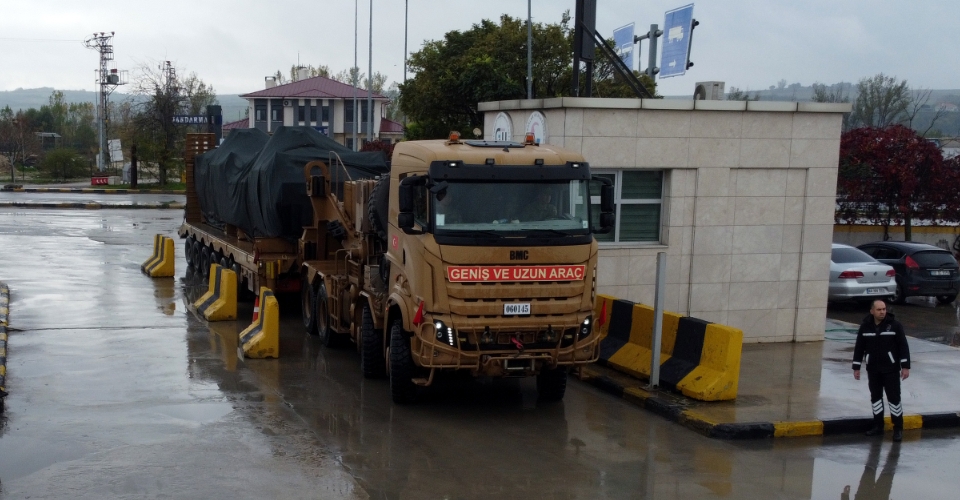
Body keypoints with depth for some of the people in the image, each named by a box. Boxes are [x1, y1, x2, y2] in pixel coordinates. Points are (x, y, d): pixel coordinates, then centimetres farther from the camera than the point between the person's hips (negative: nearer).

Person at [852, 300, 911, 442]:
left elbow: (903, 346, -6)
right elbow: (859, 347, 7)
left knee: (894, 397, -2)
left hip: (891, 369, -3)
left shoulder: (895, 325, -7)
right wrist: (856, 367, 6)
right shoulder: (865, 326, 1)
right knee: (875, 397, 11)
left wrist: (905, 366, -9)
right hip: (873, 370, 3)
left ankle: (898, 428, 7)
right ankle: (878, 426, 22)